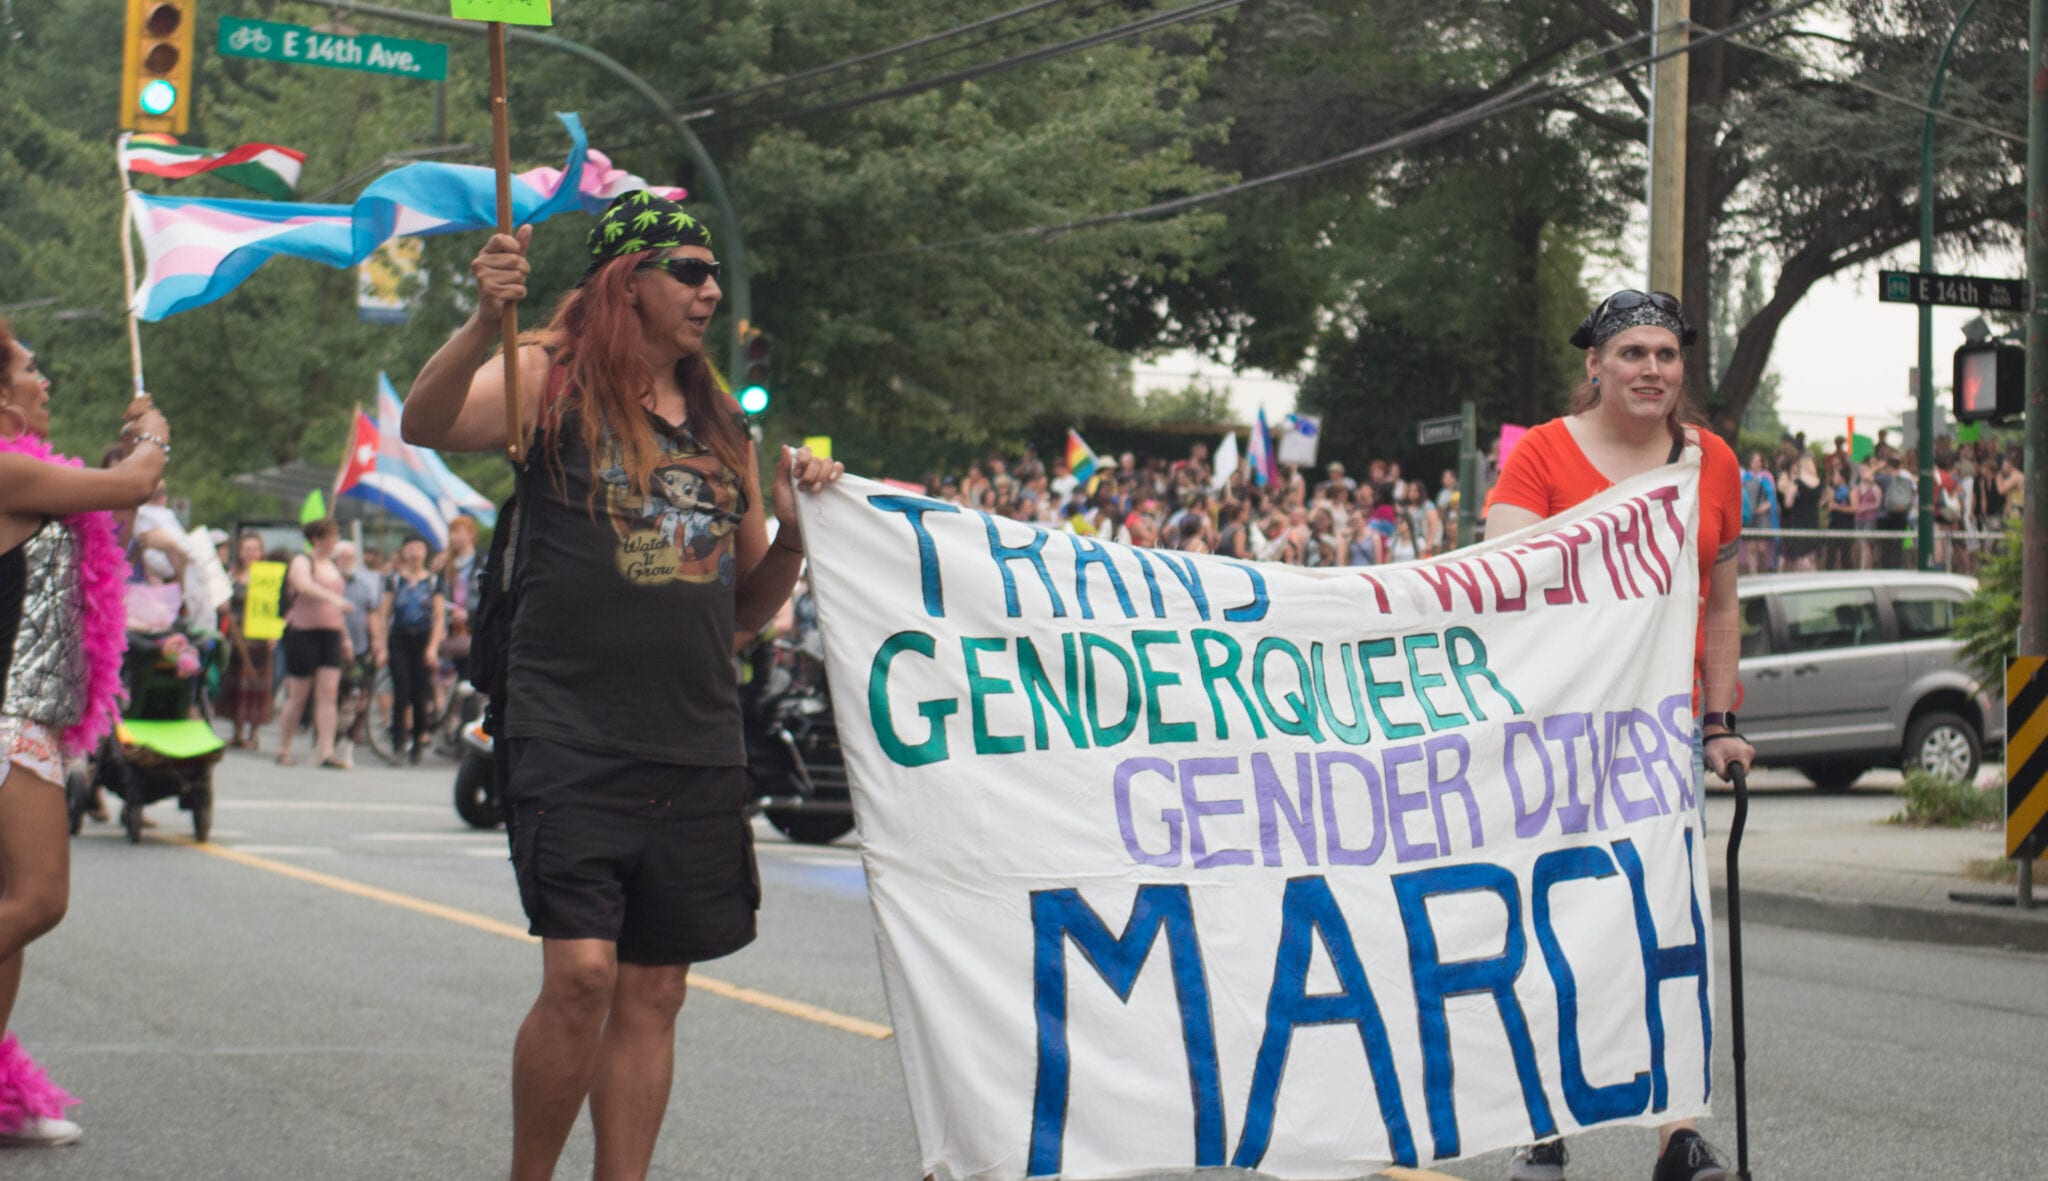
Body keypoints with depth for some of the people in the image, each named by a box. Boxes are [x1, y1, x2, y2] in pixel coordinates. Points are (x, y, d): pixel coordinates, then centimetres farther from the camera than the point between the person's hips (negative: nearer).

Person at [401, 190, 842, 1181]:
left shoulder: (718, 424, 17)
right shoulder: (554, 380, 1)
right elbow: (425, 426, -19)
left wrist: (794, 530, 4)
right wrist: (483, 322, -34)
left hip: (698, 750, 6)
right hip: (572, 739, -5)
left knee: (653, 993, 6)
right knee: (581, 972, -14)